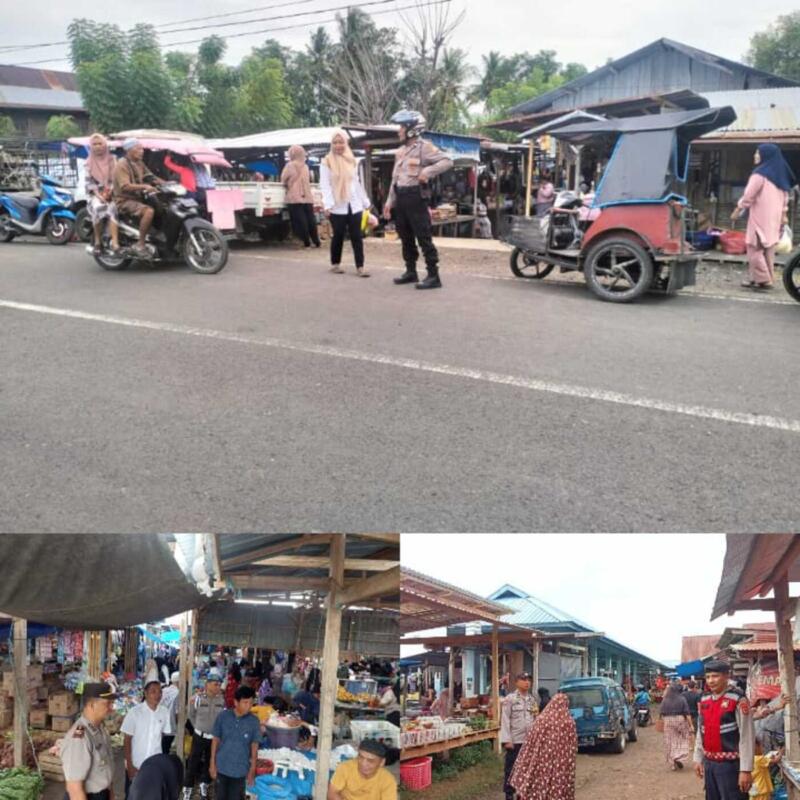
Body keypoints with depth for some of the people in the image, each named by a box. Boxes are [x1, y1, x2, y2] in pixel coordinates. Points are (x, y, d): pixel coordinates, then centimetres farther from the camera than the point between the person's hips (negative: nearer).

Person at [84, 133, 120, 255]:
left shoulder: (112, 159, 11)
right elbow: (89, 181, 4)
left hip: (110, 193, 0)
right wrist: (98, 195, -12)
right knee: (98, 208, -34)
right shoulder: (89, 162, 12)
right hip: (95, 194, 0)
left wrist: (109, 192, -12)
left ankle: (115, 242, -45)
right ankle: (98, 242, -22)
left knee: (111, 209, -33)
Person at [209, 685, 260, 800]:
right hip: (222, 766, 0)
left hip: (240, 769, 0)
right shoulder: (223, 716, -10)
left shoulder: (254, 721, -10)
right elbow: (215, 740, -1)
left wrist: (252, 769, -2)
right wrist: (212, 763, 0)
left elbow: (254, 746, -2)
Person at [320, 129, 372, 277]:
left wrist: (366, 202, 17)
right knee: (338, 236, 4)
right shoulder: (327, 162, -2)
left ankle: (360, 266, -2)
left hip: (354, 205, 4)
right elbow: (325, 185, -9)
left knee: (357, 236, -2)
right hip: (337, 207, -3)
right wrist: (327, 204, -20)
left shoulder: (352, 160, 12)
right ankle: (335, 264, 21)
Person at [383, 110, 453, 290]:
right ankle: (411, 272, 25)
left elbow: (447, 161, -16)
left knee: (424, 238, -9)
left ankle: (433, 276, -7)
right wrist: (390, 201, 16)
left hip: (416, 198, -8)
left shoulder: (424, 147, -7)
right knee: (406, 238, 14)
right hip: (401, 199, 8)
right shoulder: (401, 151, 17)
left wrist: (428, 171, -27)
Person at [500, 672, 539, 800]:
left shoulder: (532, 700, 11)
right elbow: (505, 720, -11)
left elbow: (535, 720, 15)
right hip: (515, 740, -5)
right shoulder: (510, 699, -7)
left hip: (529, 741, 5)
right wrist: (506, 740, -16)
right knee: (511, 768, 3)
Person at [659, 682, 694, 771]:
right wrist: (690, 725, -5)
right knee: (682, 740, 12)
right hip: (680, 720, -2)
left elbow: (662, 713, 0)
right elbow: (687, 713, -9)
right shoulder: (682, 699, -7)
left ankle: (672, 764, 14)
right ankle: (678, 757, -6)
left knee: (670, 742, 10)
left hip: (668, 722, 2)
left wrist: (664, 721, 13)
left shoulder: (665, 700, -2)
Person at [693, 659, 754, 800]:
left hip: (730, 765, -7)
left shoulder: (738, 700, -13)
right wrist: (698, 759, 14)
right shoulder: (704, 700, 8)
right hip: (709, 763, 7)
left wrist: (745, 770, -17)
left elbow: (746, 738, -15)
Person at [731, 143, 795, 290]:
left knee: (755, 247, -4)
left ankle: (761, 279, -8)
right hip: (774, 217, 8)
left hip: (760, 216, -8)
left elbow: (748, 195, -14)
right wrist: (784, 213, 20)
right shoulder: (780, 174, 12)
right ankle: (768, 278, 13)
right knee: (768, 248, 12)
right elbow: (785, 196, 16)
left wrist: (738, 209, -4)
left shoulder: (760, 174, -13)